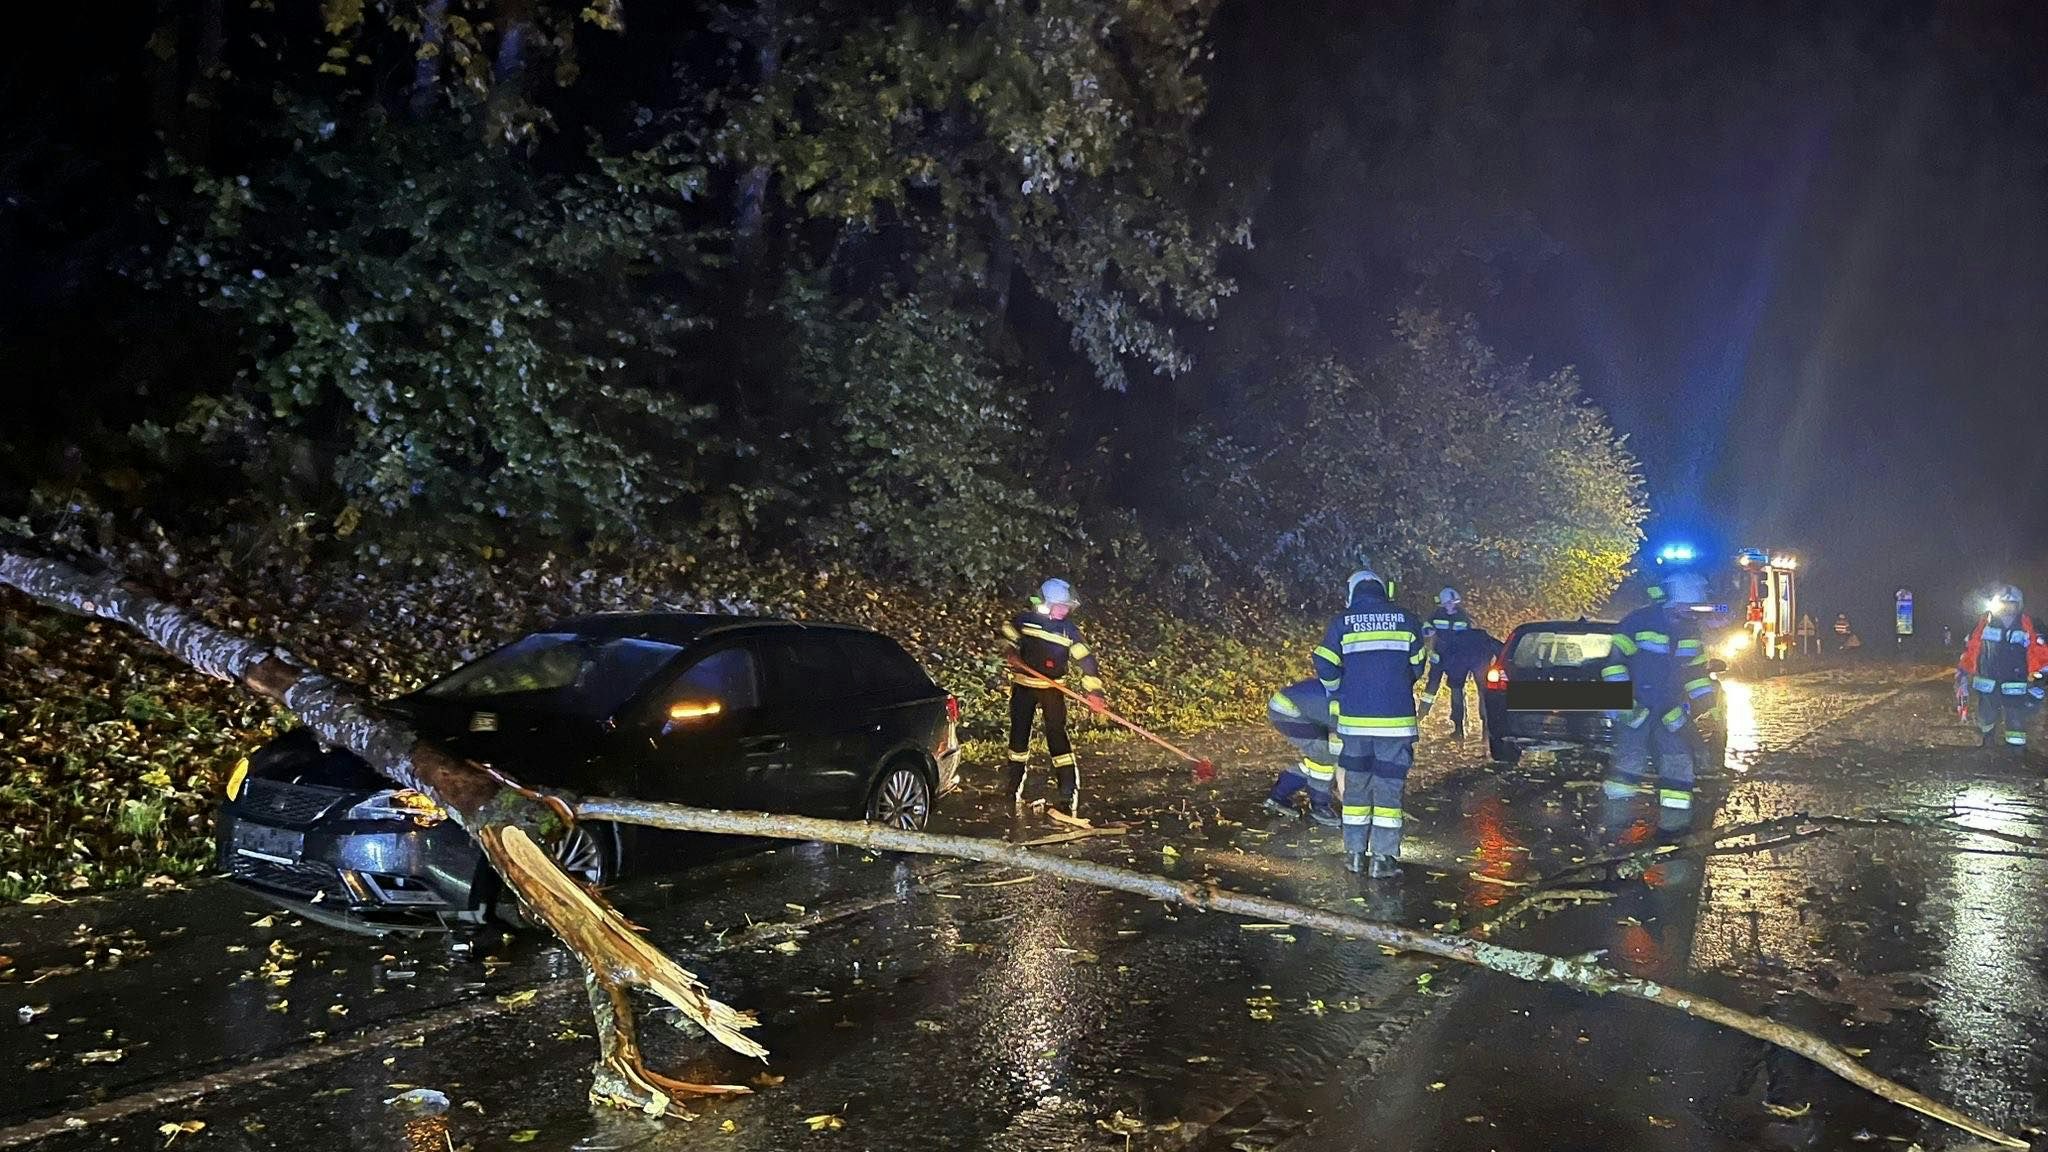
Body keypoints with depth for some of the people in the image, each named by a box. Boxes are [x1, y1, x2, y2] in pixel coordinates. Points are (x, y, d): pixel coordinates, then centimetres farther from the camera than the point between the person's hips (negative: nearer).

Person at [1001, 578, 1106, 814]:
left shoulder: (1068, 630, -6)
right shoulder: (1024, 620, -6)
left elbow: (1086, 660, -10)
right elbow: (1006, 636, 13)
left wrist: (1094, 693, -19)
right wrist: (1012, 653, -7)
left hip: (1052, 689, -1)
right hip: (1023, 687, 1)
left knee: (1057, 737, -10)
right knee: (1019, 735, 6)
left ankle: (1070, 792, -7)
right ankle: (1015, 789, 23)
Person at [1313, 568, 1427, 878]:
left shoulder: (1342, 623, 1)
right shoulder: (1406, 621, 3)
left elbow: (1325, 666, -1)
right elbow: (1417, 666, 8)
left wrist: (1339, 696, 17)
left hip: (1354, 719, 1)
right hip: (1395, 720, -1)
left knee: (1356, 785, 12)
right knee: (1388, 786, 3)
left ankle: (1355, 853, 16)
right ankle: (1382, 858, 3)